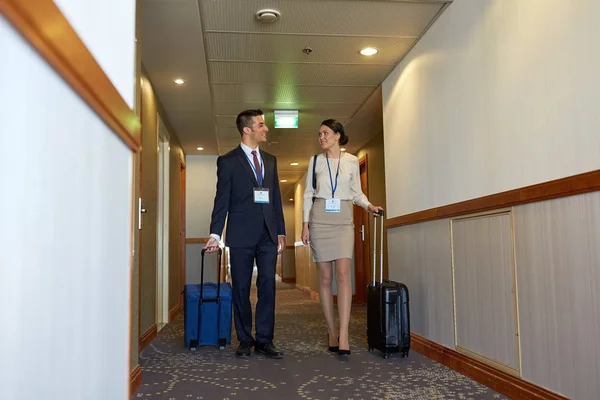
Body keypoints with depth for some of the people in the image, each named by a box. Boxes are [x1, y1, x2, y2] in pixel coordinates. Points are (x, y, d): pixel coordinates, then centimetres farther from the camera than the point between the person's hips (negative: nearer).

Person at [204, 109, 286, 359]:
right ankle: (245, 340, 15)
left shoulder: (270, 160, 14)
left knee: (267, 286, 2)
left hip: (268, 234, 4)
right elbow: (222, 200, -2)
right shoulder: (228, 161, 1)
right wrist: (215, 233, -10)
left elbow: (276, 198, 14)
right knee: (241, 288, 4)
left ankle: (264, 340, 9)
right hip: (242, 234, -4)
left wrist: (281, 232, 9)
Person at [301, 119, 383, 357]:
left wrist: (369, 206, -9)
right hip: (319, 219, 1)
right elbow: (308, 194, 7)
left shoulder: (352, 161, 7)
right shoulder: (315, 161, 8)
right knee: (325, 277, 1)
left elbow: (356, 193, 10)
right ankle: (332, 331, 10)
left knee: (343, 272, -14)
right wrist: (305, 224, 0)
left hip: (343, 221, -1)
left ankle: (343, 335, -16)